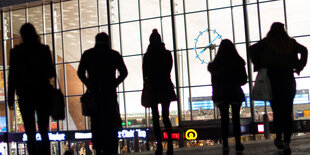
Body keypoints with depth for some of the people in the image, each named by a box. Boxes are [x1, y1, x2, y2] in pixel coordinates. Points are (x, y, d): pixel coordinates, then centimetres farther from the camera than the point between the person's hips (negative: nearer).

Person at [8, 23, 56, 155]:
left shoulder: (16, 51, -2)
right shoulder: (44, 49, -1)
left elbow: (12, 75, -2)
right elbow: (51, 73, 0)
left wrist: (10, 98, 3)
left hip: (25, 95, -1)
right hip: (43, 94, 1)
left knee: (30, 134, 2)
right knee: (44, 132, 9)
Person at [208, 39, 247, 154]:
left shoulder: (215, 64, -3)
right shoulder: (238, 62, -4)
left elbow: (214, 81, 1)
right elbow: (244, 79, 4)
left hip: (221, 94, 0)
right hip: (236, 93, 0)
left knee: (224, 118, 4)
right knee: (236, 118, 9)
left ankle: (225, 144, -9)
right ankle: (238, 144, 9)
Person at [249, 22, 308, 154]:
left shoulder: (266, 43, 0)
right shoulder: (290, 42, 6)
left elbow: (252, 49, -11)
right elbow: (303, 50, 3)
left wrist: (258, 66, -3)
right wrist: (299, 67, 6)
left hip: (273, 79, -1)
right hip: (288, 78, 1)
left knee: (277, 111, 9)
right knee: (288, 112, 3)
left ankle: (279, 138, 7)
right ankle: (286, 142, -2)